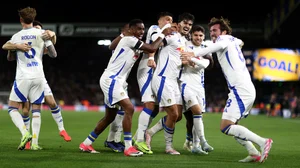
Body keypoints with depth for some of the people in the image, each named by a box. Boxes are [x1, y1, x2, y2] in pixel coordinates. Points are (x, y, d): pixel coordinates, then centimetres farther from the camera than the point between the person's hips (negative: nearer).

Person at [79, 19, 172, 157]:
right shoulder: (129, 40, -12)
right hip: (110, 80, -10)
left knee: (110, 117, 15)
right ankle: (128, 148, -18)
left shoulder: (135, 44, 16)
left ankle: (86, 144, 23)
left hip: (115, 81, 10)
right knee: (129, 108, -18)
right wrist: (163, 34, -2)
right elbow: (152, 48, -14)